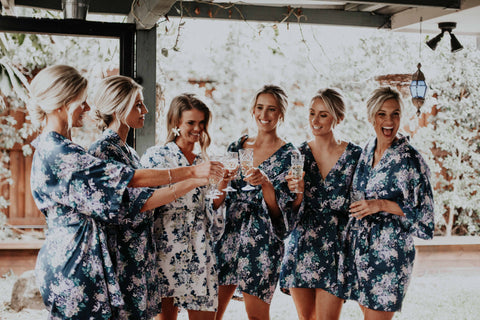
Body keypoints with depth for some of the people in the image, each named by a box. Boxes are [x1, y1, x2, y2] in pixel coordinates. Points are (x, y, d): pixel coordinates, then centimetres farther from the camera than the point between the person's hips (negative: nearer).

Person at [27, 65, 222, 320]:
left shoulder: (58, 150, 14)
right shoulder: (56, 151, -16)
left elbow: (131, 201, 10)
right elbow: (132, 178, -15)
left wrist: (192, 183, 5)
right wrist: (192, 172, -7)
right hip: (74, 263, -10)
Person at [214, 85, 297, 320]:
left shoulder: (288, 155, -3)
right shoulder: (237, 147, 10)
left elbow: (280, 209, -8)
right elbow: (219, 201, 12)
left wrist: (265, 183, -24)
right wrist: (222, 180, -9)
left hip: (262, 241, -4)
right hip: (230, 235, 4)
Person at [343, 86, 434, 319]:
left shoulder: (410, 159, -12)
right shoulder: (366, 152, 7)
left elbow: (424, 212, -12)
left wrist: (382, 205, -18)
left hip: (390, 250, -6)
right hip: (358, 246, 6)